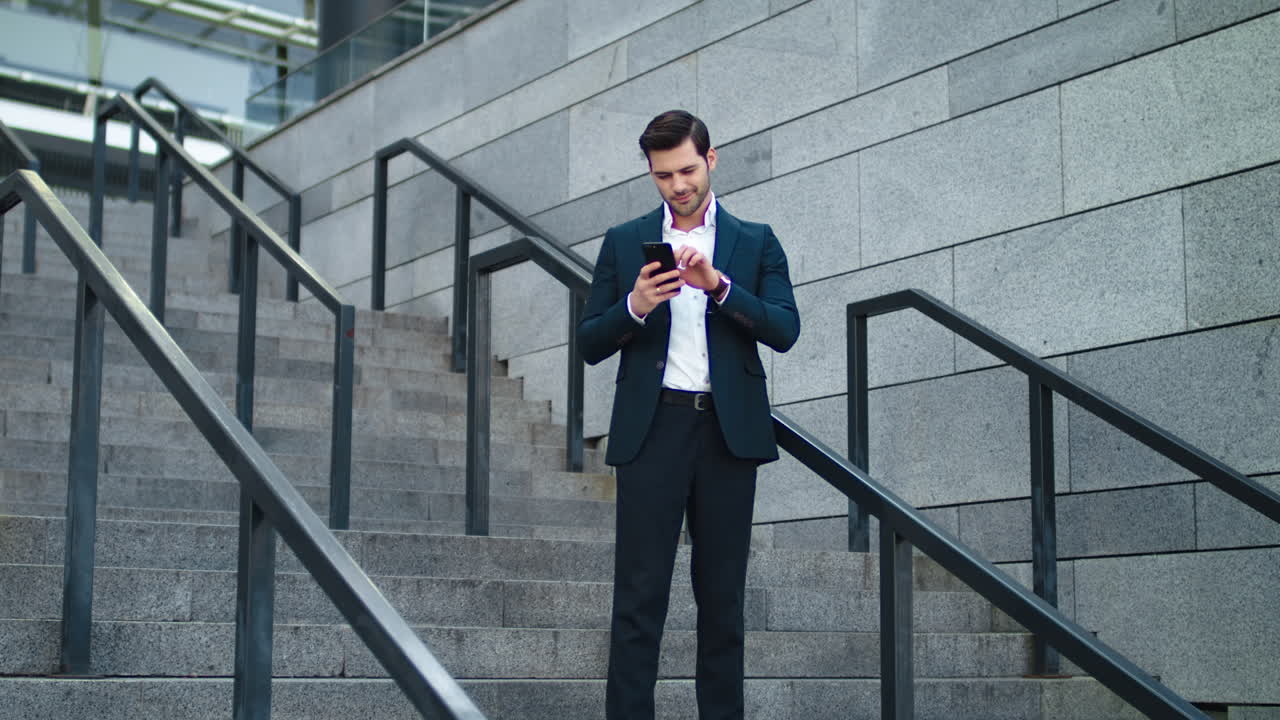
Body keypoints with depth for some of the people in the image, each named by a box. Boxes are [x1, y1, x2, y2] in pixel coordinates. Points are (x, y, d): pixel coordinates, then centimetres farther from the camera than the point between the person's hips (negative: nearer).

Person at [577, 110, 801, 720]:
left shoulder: (755, 242, 10)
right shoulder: (623, 242, 11)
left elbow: (785, 331, -2)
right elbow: (589, 344, 8)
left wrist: (719, 286, -15)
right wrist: (635, 307, -11)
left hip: (729, 430, 1)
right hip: (652, 428, -1)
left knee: (723, 594, 6)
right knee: (639, 593, -5)